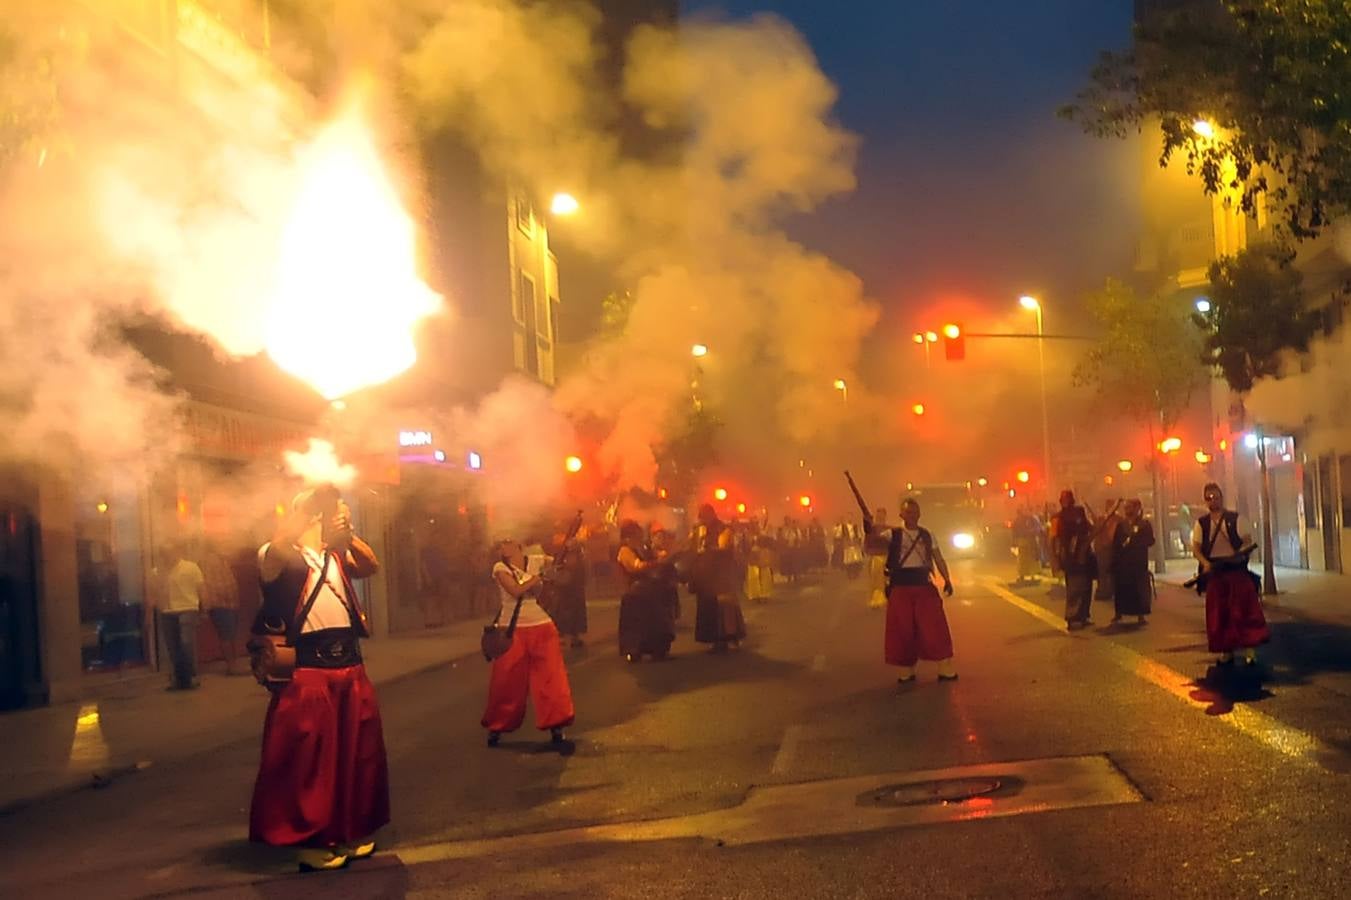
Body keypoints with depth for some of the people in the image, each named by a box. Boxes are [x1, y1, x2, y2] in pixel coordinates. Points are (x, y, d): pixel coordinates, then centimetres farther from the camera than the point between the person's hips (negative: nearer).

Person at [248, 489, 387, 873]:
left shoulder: (337, 556, 21)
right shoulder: (279, 554, 0)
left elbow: (372, 567, 9)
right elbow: (280, 544, -23)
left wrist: (348, 534, -5)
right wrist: (315, 500, -23)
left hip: (349, 663, 7)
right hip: (307, 666, -7)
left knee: (355, 750, 13)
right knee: (309, 754, -2)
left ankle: (350, 831, 27)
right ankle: (310, 839, 10)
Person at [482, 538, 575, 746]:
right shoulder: (500, 567, -2)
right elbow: (516, 590, -16)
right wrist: (535, 579, -6)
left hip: (540, 626, 4)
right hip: (513, 629, -4)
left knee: (551, 677, -2)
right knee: (508, 681, 4)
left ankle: (555, 727, 4)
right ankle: (496, 727, 22)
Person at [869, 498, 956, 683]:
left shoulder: (927, 535, 9)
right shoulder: (894, 534, 2)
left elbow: (938, 558, 8)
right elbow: (878, 534, -19)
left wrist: (947, 579, -5)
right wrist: (870, 527, -41)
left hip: (924, 585, 1)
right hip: (901, 586, -1)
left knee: (934, 627, -2)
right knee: (903, 629, 4)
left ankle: (945, 669, 4)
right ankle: (907, 671, 16)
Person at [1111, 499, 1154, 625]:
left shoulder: (1145, 524, 3)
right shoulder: (1121, 524, 7)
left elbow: (1150, 541, -6)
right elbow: (1115, 543, 3)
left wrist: (1134, 541, -15)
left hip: (1139, 562, -1)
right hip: (1122, 561, 1)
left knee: (1140, 588, -2)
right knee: (1122, 588, -1)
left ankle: (1141, 615, 6)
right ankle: (1119, 614, 8)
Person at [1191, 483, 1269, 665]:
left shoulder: (1235, 519, 3)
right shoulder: (1201, 523, 8)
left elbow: (1248, 541, -1)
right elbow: (1196, 547, 4)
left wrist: (1241, 553, -23)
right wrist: (1205, 563, -15)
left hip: (1236, 569, -2)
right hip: (1214, 571, 2)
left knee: (1244, 609, -5)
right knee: (1219, 613, 4)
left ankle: (1249, 650, -2)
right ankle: (1226, 651, 13)